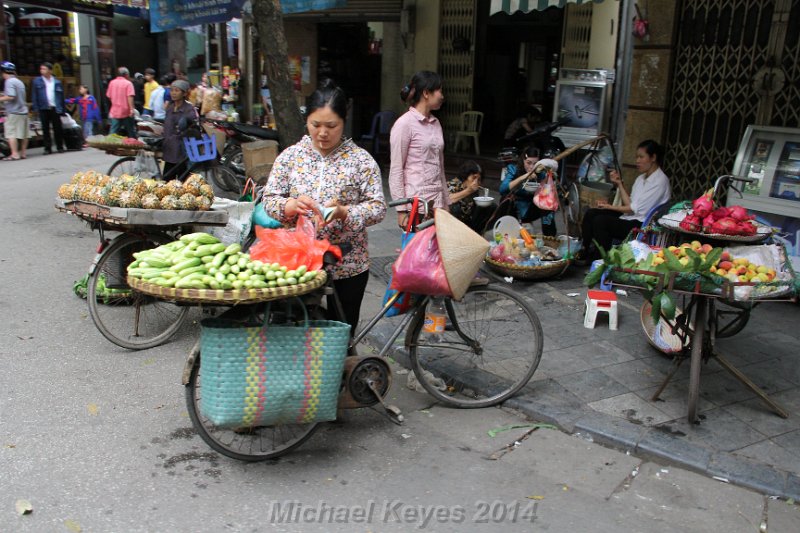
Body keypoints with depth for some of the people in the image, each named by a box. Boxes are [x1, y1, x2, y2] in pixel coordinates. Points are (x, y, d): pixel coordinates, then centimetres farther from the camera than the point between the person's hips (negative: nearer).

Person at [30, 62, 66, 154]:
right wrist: (35, 107, -5)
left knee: (57, 128, 3)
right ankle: (47, 148, 6)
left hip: (55, 108, 0)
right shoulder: (37, 81, 6)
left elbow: (61, 96, 8)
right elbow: (34, 95, 4)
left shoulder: (57, 82, 8)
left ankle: (60, 147, 14)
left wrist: (61, 108, 2)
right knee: (45, 129, 2)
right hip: (43, 108, 0)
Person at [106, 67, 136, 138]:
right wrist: (132, 109, -21)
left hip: (114, 112, 4)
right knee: (131, 132, 9)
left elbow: (108, 96, 12)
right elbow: (130, 97, -18)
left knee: (113, 132, 1)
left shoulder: (112, 83, 7)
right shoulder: (128, 83, -7)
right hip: (126, 112, -4)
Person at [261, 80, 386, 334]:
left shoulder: (361, 159, -3)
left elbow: (378, 207, -7)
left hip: (348, 265, -1)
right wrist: (290, 205, -20)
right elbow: (269, 199, 2)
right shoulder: (290, 155, 3)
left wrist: (343, 212, -25)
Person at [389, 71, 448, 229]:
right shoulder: (404, 124, -8)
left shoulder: (435, 123, 14)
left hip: (437, 203, 7)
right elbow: (396, 170, -9)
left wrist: (446, 202, 17)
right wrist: (401, 209, -13)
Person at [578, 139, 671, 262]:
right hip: (630, 217, 9)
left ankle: (599, 259, -10)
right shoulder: (641, 178, 16)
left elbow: (637, 209, -15)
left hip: (641, 225, -9)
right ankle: (585, 250, 0)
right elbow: (629, 203, 8)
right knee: (591, 214, -4)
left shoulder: (660, 181, -12)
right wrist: (619, 184, 2)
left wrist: (610, 207, -10)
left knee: (600, 220, -24)